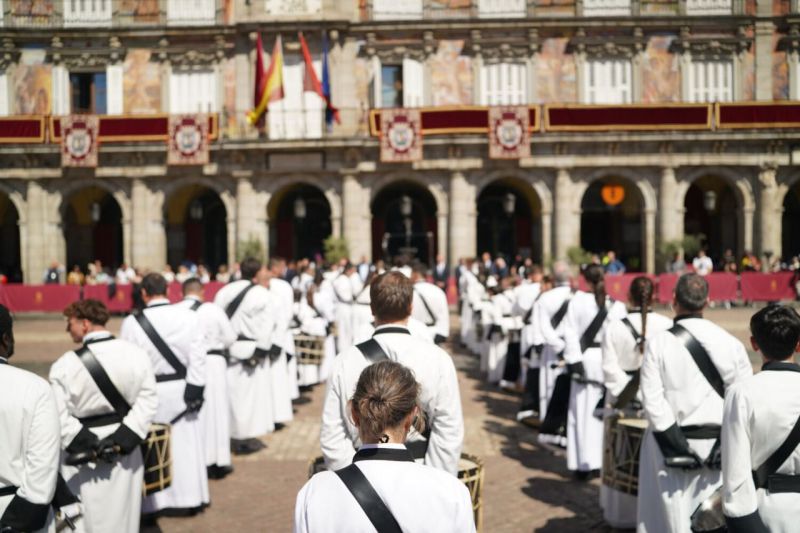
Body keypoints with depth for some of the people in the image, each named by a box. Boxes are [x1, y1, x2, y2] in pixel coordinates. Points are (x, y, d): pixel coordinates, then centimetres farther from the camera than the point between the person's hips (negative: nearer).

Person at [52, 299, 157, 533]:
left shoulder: (65, 365, -16)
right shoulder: (137, 354, -6)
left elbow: (58, 417, -14)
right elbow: (148, 400, -8)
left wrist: (85, 445, -8)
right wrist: (125, 438, -9)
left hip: (82, 456, -3)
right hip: (125, 451, 3)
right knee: (121, 513, 20)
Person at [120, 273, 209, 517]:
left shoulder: (132, 323, -14)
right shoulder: (188, 316, -9)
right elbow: (198, 357, -8)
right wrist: (194, 391, -2)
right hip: (182, 389, 2)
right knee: (185, 444, 15)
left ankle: (153, 502, 20)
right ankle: (189, 498, 26)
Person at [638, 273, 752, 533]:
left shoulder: (659, 342, -12)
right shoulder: (730, 342, -6)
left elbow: (652, 401, -14)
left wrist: (678, 445, -9)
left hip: (672, 443, -2)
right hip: (716, 442, 2)